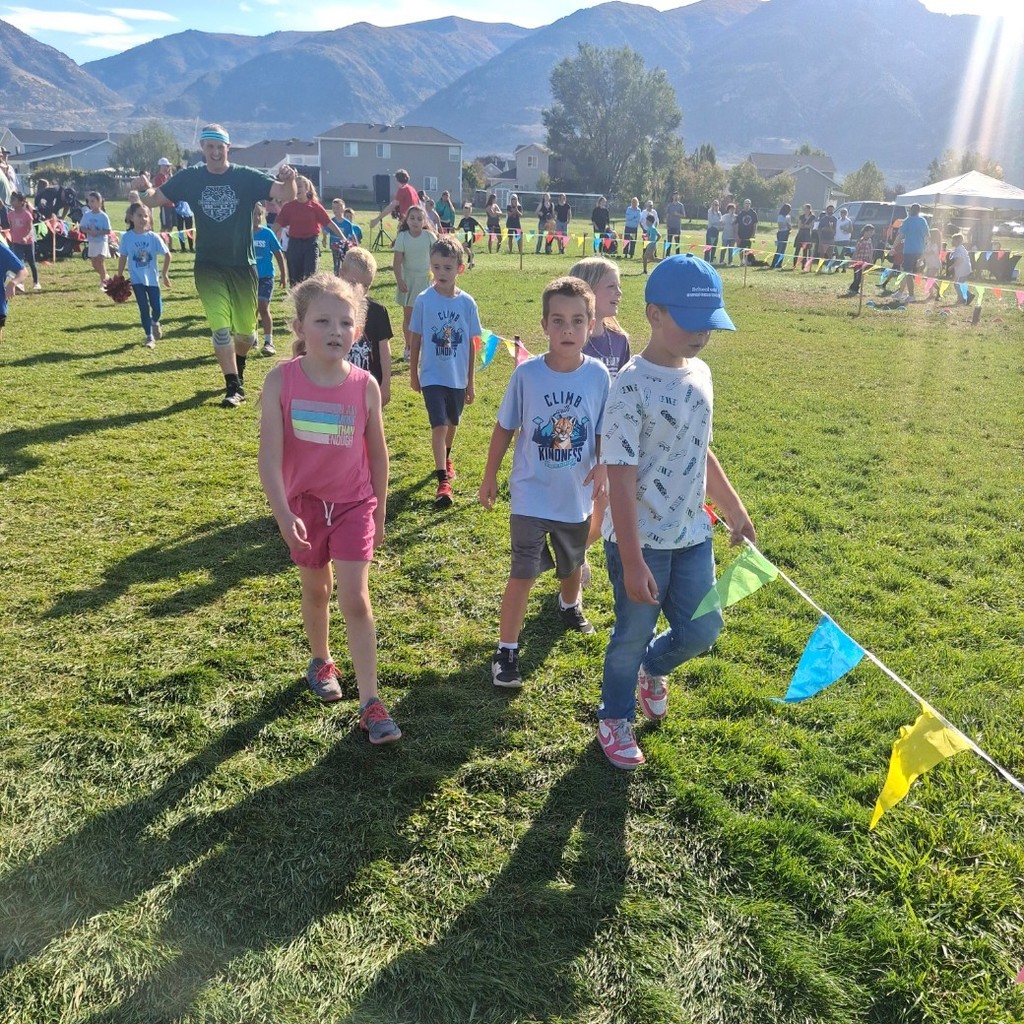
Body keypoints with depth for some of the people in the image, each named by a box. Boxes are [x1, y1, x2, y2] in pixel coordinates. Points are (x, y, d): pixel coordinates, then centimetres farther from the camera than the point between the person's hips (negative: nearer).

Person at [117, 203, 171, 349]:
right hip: (136, 279, 0)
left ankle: (155, 322, 38)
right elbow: (123, 258, 2)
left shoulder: (153, 237, -9)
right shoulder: (127, 237, -7)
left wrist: (164, 274, -1)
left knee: (157, 308, 3)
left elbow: (167, 255, -2)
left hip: (152, 278, 1)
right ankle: (149, 336, 13)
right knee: (144, 308, -1)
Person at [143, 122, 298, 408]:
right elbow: (154, 198, -2)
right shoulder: (190, 178, -2)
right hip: (209, 266, 0)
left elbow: (286, 196, -16)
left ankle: (239, 370, 40)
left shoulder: (246, 177, -7)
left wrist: (289, 180, -39)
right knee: (220, 328, -10)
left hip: (243, 266, 0)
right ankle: (234, 387, -1)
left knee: (245, 330, 10)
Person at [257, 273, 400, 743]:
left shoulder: (365, 385, -11)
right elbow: (269, 455, -16)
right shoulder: (281, 381, -14)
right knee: (316, 588, 19)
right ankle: (321, 661, 45)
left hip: (353, 503, -1)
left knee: (354, 598, -5)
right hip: (304, 503, 1)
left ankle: (370, 702, 2)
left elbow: (377, 453, 1)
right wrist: (283, 514, -25)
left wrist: (379, 514, 7)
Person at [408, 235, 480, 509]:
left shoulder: (467, 302, -5)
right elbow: (416, 339, 0)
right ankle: (443, 481, -6)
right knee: (439, 425, -10)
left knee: (452, 423, 20)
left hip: (458, 377, 3)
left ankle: (446, 459, 47)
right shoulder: (424, 300, -9)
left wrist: (470, 381, 5)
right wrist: (413, 374, 4)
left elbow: (470, 343, 2)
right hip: (432, 376, -3)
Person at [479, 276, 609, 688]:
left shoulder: (598, 375, -10)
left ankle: (570, 605, 56)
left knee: (572, 563, 24)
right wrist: (489, 477, 3)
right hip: (532, 495, -3)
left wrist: (602, 466, -19)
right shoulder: (527, 373, -14)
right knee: (524, 572, -7)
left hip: (576, 495, 3)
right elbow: (505, 427, -2)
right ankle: (506, 650, 7)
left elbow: (604, 431, -1)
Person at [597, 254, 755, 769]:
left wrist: (735, 511, 20)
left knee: (702, 630, 14)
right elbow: (621, 479, -21)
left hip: (692, 534, 7)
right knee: (632, 635, 10)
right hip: (641, 540, -6)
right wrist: (632, 561, -23)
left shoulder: (699, 372, 3)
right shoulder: (632, 387, -20)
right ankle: (615, 719, 35)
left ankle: (652, 668, 46)